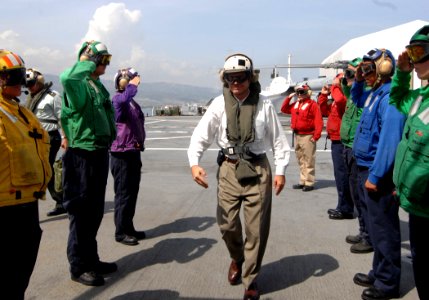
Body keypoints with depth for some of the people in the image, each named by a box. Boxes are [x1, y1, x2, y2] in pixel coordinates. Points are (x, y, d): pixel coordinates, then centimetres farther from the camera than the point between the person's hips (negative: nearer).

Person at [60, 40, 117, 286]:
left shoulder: (99, 85, 14)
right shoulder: (79, 84, -14)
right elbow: (67, 78, -40)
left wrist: (109, 139, 24)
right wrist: (88, 62, -22)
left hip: (100, 152, 9)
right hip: (82, 155, -9)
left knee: (95, 211, 17)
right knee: (82, 211, 0)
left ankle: (91, 259, 30)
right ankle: (79, 266, 13)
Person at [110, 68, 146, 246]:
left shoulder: (132, 103, 16)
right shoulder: (117, 99, -13)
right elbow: (125, 97, -39)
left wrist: (139, 145, 24)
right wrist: (134, 84, -20)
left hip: (133, 152, 9)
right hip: (122, 154, -9)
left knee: (132, 192, 14)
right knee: (123, 193, -2)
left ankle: (129, 228, 25)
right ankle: (121, 232, 7)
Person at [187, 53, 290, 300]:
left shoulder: (264, 105, -4)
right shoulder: (219, 104, -3)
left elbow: (278, 139, 2)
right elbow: (201, 135, -8)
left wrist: (281, 170, -2)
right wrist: (194, 163, -23)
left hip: (258, 169, -1)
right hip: (229, 168, 1)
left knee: (257, 227, 4)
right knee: (227, 224, 6)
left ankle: (250, 279, 23)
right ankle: (237, 259, 41)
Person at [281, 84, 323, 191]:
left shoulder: (312, 104, -9)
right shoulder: (295, 104, 14)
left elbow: (318, 121, -14)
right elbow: (284, 109, 25)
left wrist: (316, 135, -20)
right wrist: (289, 98, 13)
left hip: (307, 136, -8)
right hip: (297, 135, 8)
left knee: (309, 161, -4)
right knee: (301, 160, 14)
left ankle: (309, 183, 1)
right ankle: (303, 181, 23)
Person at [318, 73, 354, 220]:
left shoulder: (346, 97, -14)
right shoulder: (336, 100, 17)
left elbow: (340, 100, -35)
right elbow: (324, 111, 24)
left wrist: (335, 87, -18)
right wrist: (323, 95, 13)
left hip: (341, 143, -11)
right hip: (336, 141, 11)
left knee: (342, 175, -6)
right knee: (340, 175, 16)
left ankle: (345, 209, 1)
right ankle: (342, 207, 25)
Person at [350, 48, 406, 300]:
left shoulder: (389, 97, -18)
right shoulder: (374, 94, 11)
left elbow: (390, 139, -25)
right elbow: (357, 99, 35)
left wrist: (375, 175, -25)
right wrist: (358, 81, 15)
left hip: (378, 173, -10)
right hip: (366, 168, 10)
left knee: (383, 228, 0)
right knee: (375, 224, 18)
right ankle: (380, 273, 33)